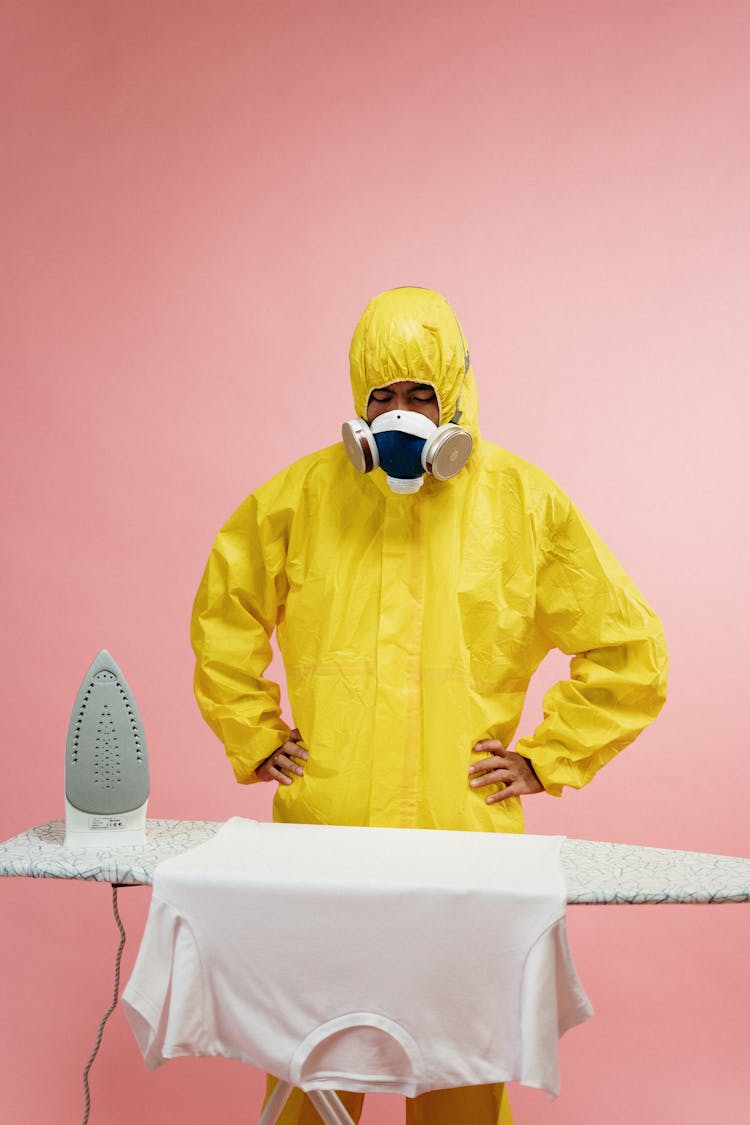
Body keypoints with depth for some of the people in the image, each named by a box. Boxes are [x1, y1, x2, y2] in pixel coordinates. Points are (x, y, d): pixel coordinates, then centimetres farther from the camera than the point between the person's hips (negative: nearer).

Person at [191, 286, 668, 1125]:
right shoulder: (303, 494, 5)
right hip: (322, 825, 1)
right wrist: (255, 740, 10)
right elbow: (222, 622, 17)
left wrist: (545, 758, 1)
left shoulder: (526, 502, 2)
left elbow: (628, 651, 6)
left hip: (465, 832, -1)